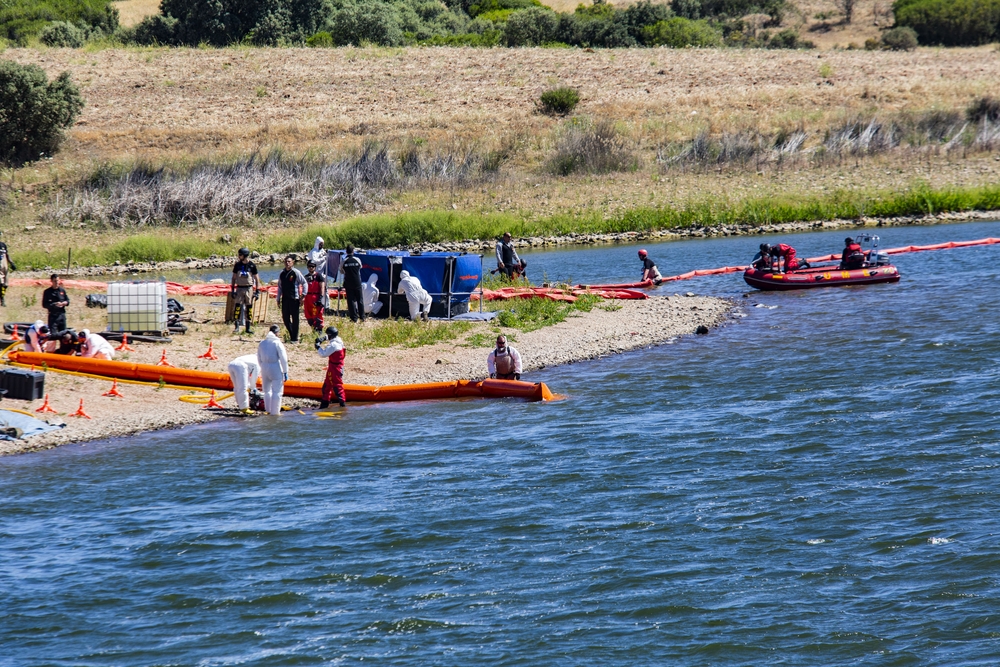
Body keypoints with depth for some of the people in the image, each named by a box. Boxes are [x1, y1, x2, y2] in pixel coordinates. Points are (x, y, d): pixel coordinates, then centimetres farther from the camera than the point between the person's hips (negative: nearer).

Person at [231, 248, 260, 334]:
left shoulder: (252, 265, -1)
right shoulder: (238, 265, 4)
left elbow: (256, 279, 3)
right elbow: (234, 278, 10)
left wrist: (257, 291, -2)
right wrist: (233, 289, 3)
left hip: (249, 289, -1)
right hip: (239, 288, 1)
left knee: (249, 308, 2)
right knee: (237, 307, -7)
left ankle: (248, 327, 9)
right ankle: (237, 327, -4)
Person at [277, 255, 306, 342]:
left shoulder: (296, 273, -4)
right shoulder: (282, 274, 11)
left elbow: (304, 283, -2)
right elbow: (279, 287, 18)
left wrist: (303, 295, -7)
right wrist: (278, 299, 14)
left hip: (294, 298, -5)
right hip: (285, 299, 5)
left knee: (295, 318, -2)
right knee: (285, 318, 6)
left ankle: (295, 338, 5)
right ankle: (292, 334, 23)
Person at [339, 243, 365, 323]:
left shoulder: (344, 261, -7)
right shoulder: (357, 260, -4)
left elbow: (341, 271, 4)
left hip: (348, 283, -1)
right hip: (357, 283, 1)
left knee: (351, 300, 2)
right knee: (360, 300, 10)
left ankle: (354, 318, 0)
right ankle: (362, 317, 11)